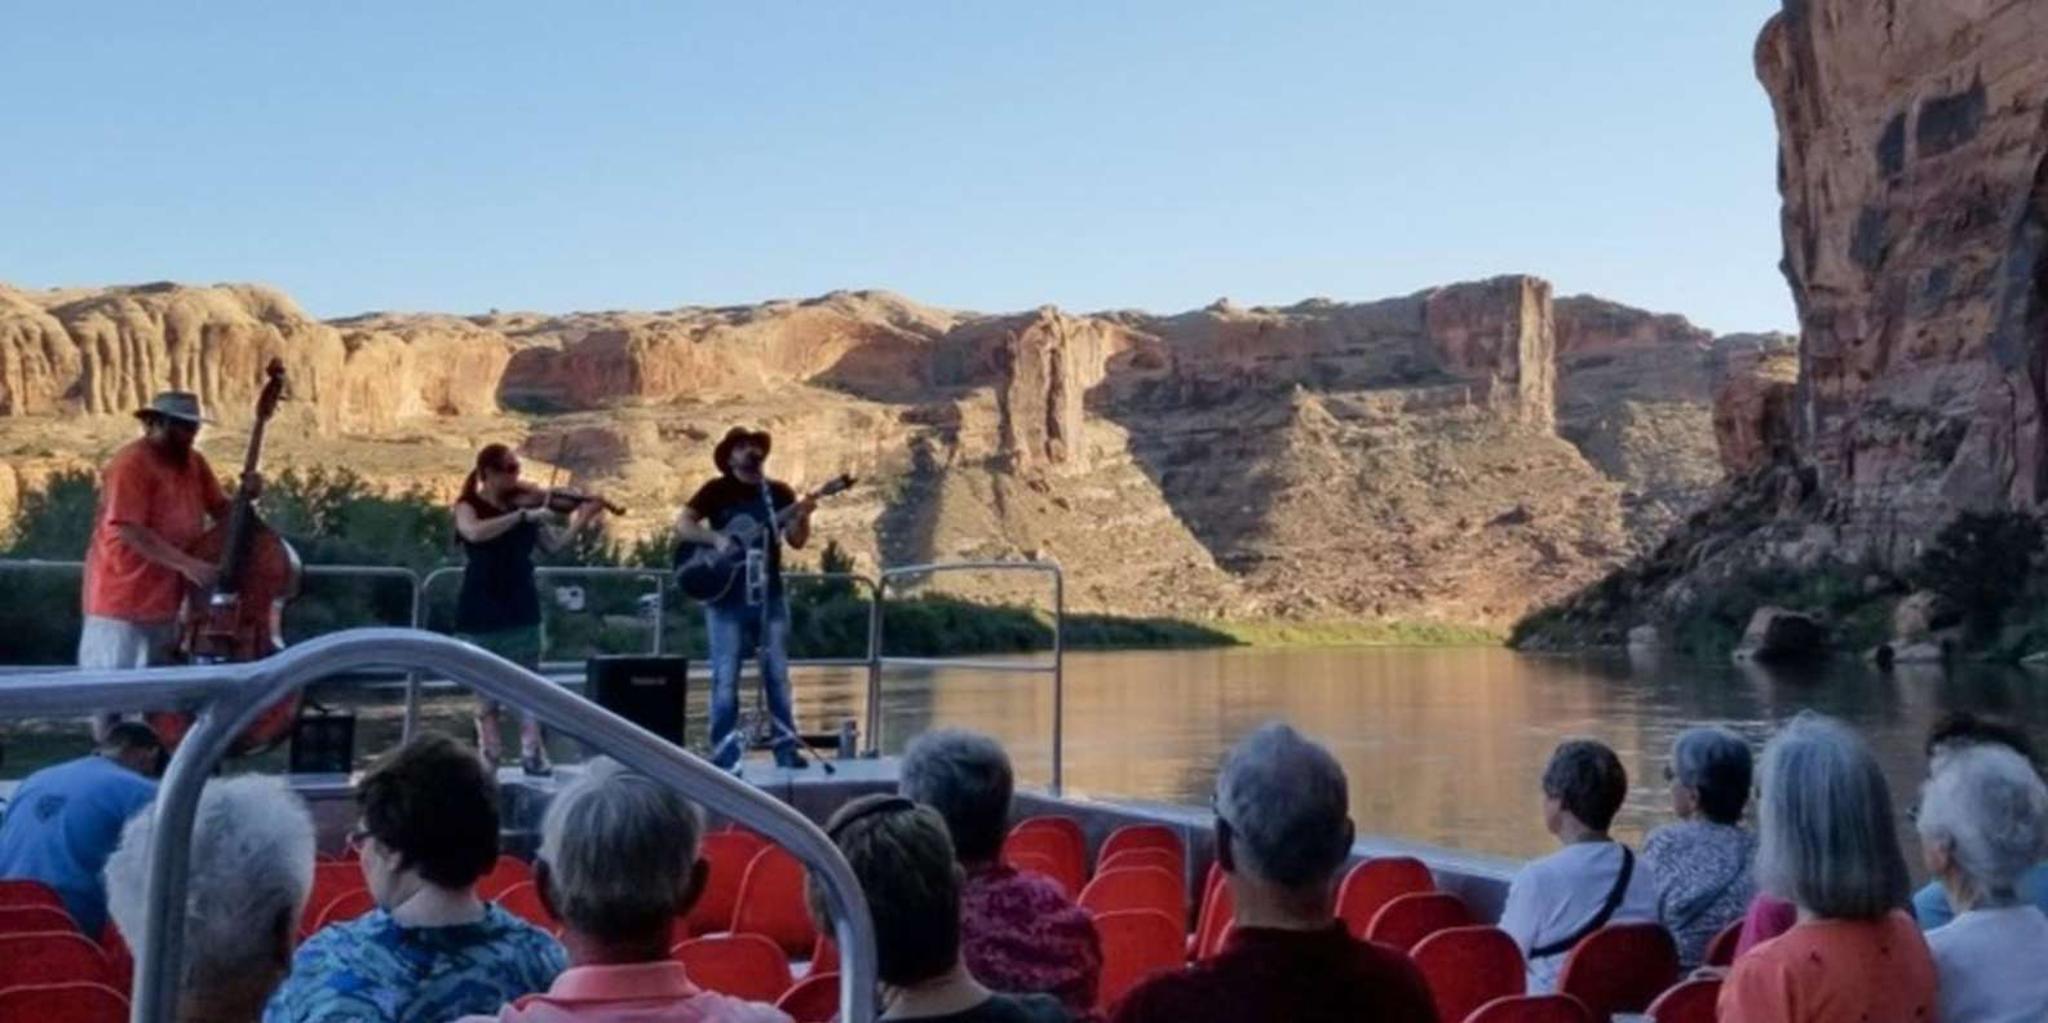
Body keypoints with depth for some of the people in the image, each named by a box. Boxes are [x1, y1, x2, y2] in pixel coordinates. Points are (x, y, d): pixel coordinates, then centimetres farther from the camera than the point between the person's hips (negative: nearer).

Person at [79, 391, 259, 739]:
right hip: (124, 597, -8)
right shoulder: (131, 463, -17)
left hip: (168, 597, 8)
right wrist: (186, 564, -31)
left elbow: (221, 512, 10)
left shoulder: (193, 461, 7)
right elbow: (130, 531, -24)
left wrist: (245, 496, -12)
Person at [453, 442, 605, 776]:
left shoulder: (524, 508, 7)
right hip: (481, 614, -3)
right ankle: (488, 757, 13)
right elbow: (475, 533, -26)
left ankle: (533, 754, -5)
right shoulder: (468, 506, -4)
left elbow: (554, 545, 4)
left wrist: (579, 523, -11)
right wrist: (524, 516, -28)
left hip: (521, 611, 3)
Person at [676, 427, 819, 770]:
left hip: (769, 592, 3)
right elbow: (681, 526, -5)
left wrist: (802, 517, -17)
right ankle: (725, 751, 1)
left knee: (777, 672, 4)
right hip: (725, 594, -3)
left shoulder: (779, 492, 9)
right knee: (725, 676, -4)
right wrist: (716, 538, -19)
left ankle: (786, 747, 9)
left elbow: (797, 541, 3)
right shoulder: (716, 490, 2)